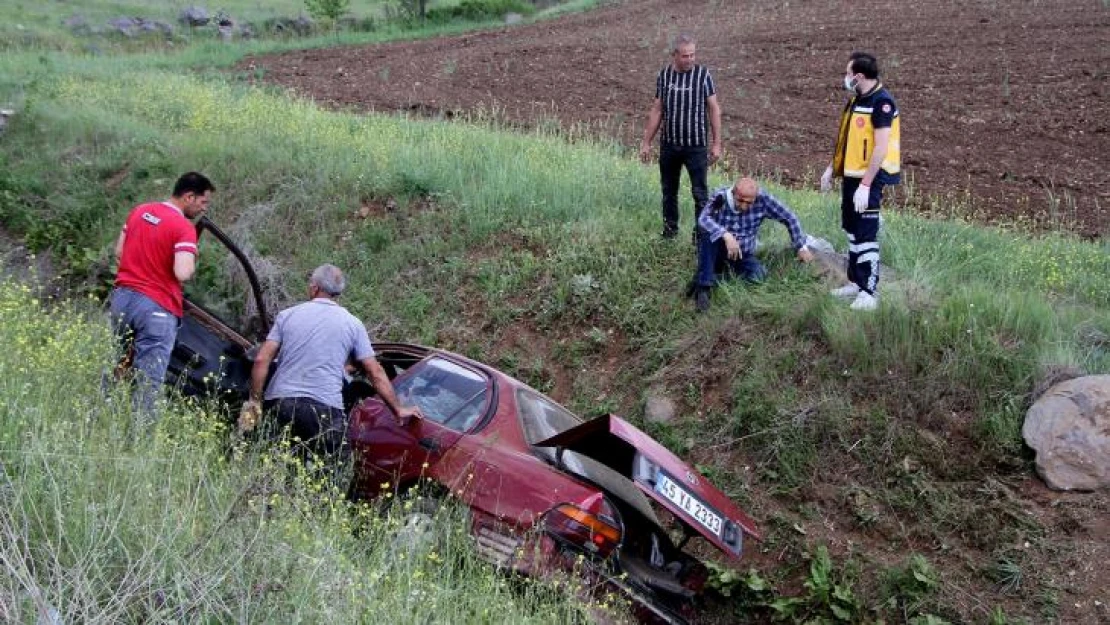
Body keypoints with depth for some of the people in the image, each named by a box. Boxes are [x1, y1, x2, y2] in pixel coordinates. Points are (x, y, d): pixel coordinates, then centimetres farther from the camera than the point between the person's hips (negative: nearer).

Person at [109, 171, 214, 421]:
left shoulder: (139, 211, 9)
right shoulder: (184, 228, -15)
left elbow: (119, 252, 16)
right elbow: (183, 273, -25)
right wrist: (193, 262, -5)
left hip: (122, 296, 7)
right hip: (157, 307, -7)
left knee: (116, 365, 19)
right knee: (149, 379, -1)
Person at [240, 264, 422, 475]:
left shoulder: (287, 315, 11)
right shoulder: (352, 324, 9)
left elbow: (261, 360, 2)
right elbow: (376, 373, 7)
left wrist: (254, 401, 8)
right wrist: (399, 409, 13)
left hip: (279, 402, 2)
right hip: (325, 408, -2)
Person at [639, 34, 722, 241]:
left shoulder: (703, 74, -6)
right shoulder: (663, 75, 1)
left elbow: (714, 109, -3)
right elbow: (657, 110, 7)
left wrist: (716, 143, -6)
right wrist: (646, 142, 6)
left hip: (696, 145, -3)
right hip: (669, 144, 3)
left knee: (700, 192, -2)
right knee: (669, 191, 14)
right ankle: (669, 230, 28)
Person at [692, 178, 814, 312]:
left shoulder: (763, 199, -15)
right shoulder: (721, 197, -19)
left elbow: (789, 218, -4)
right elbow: (703, 219, -36)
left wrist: (802, 247, -2)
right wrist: (726, 235, -49)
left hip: (743, 254, 1)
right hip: (717, 251, -1)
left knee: (758, 276, -29)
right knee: (707, 235, -35)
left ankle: (732, 269, 0)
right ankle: (703, 288, -33)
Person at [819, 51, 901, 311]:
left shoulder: (881, 102, -19)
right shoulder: (856, 99, 9)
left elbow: (881, 148, -23)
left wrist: (865, 185, -26)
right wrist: (832, 168, 17)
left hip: (869, 178, -9)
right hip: (851, 175, 9)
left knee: (866, 235, -6)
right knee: (852, 230, 16)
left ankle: (869, 292, 1)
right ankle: (856, 282, 27)